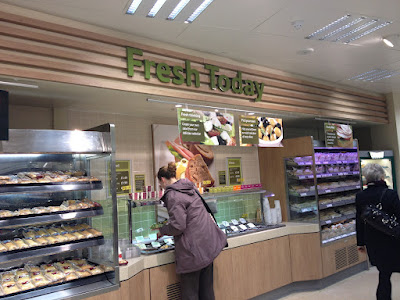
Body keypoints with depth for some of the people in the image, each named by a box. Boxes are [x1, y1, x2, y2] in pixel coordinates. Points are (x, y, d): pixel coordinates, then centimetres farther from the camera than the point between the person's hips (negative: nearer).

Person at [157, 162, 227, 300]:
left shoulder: (172, 195, -15)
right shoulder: (191, 187, 10)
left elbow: (177, 226, -20)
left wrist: (162, 230, -2)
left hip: (193, 249, -8)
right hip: (208, 244, 9)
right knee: (206, 289, 19)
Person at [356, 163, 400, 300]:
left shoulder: (360, 196, -4)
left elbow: (359, 222, 3)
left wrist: (360, 242, 12)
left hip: (373, 243, 4)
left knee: (384, 275, 17)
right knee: (385, 275, 11)